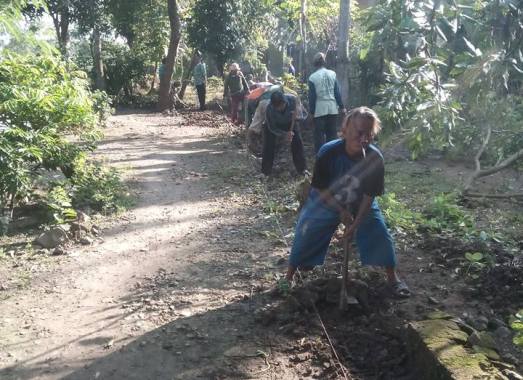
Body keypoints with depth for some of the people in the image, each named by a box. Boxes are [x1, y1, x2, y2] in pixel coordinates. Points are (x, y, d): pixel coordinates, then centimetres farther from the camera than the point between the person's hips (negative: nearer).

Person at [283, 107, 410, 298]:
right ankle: (289, 276, 21)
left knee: (379, 235, -3)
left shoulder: (375, 158, -27)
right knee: (306, 236, 0)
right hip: (326, 203, -1)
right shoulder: (328, 152, -31)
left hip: (360, 205, 1)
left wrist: (357, 223, -22)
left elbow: (369, 195, -18)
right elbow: (321, 189, -19)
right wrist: (342, 212, -21)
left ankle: (393, 278, 19)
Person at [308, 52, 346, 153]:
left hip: (319, 109, -3)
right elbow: (337, 92, 3)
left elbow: (312, 96, -6)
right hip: (332, 108, 3)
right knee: (332, 133, 14)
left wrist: (312, 111, 2)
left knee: (319, 134, 4)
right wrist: (341, 106, 10)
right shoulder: (332, 74, 0)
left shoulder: (312, 77, -8)